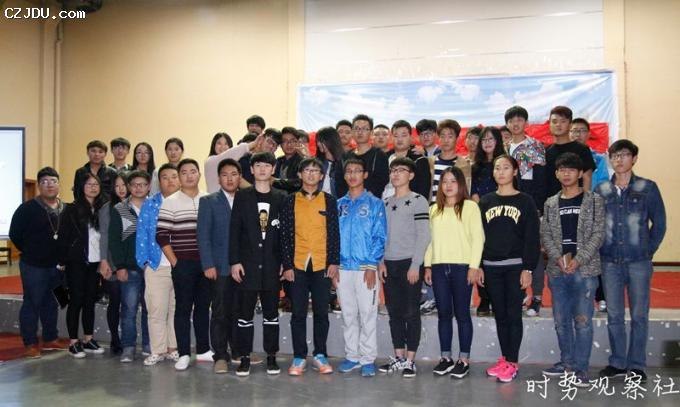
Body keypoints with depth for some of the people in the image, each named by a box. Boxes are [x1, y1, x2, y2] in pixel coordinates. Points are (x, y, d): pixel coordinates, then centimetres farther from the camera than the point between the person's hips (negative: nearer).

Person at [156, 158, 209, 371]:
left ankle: (203, 349, 20)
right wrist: (174, 262, -8)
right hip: (183, 264, -3)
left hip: (206, 263, 3)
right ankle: (184, 353, 7)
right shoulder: (170, 202, -1)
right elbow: (161, 235, -5)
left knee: (203, 306, 10)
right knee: (183, 307, 0)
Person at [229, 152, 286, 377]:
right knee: (245, 311, 3)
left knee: (271, 311, 7)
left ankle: (271, 357, 17)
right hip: (247, 263, -1)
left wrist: (284, 262, 0)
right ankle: (245, 357, 12)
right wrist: (234, 261, -6)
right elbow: (234, 230, 1)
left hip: (272, 264, 1)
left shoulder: (281, 198, 6)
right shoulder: (242, 196, 4)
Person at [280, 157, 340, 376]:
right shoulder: (290, 201, 5)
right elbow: (285, 234, 3)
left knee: (321, 312, 6)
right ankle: (299, 357, 12)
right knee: (298, 313, 4)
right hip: (297, 265, 0)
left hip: (322, 264, 0)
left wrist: (334, 262, -2)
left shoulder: (329, 201, 6)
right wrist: (287, 265, -3)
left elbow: (334, 233, 5)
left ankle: (320, 355, 17)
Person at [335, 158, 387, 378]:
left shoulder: (375, 204, 1)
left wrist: (372, 265, -12)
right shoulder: (339, 205, 12)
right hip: (343, 268, 4)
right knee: (348, 315, 10)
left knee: (367, 314, -1)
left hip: (366, 268, -4)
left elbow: (379, 237, -4)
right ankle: (352, 355, 20)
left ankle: (368, 359, 7)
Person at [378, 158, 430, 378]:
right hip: (389, 265, 5)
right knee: (394, 312, 9)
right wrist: (381, 261, 5)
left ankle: (410, 360, 7)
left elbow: (423, 235, -8)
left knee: (411, 313, -1)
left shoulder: (418, 201, -3)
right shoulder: (385, 203, 14)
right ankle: (399, 357, 19)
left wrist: (415, 265, -14)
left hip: (410, 264, -5)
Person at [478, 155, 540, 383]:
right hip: (491, 267, 3)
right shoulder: (485, 202, 10)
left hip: (515, 266, -3)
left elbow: (532, 238, -3)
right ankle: (504, 359, 16)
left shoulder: (525, 202, 1)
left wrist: (528, 268, -10)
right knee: (500, 315, 8)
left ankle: (512, 362, 4)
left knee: (514, 315, -2)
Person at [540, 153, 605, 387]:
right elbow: (545, 235, 6)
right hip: (557, 270, 4)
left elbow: (598, 234, -4)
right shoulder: (550, 204, 12)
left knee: (582, 320, -5)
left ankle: (581, 367, 4)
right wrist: (559, 258, -10)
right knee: (561, 320, 10)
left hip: (585, 269, -4)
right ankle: (567, 361, 25)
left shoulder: (594, 201, 3)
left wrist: (578, 260, -13)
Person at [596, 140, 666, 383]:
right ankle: (617, 363, 20)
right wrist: (601, 251, 2)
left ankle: (637, 365, 17)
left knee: (639, 315, 5)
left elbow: (659, 223, 3)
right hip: (610, 263, 2)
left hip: (639, 263, -2)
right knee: (614, 315, 8)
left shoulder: (648, 188, 0)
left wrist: (649, 251, 0)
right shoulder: (601, 191, 6)